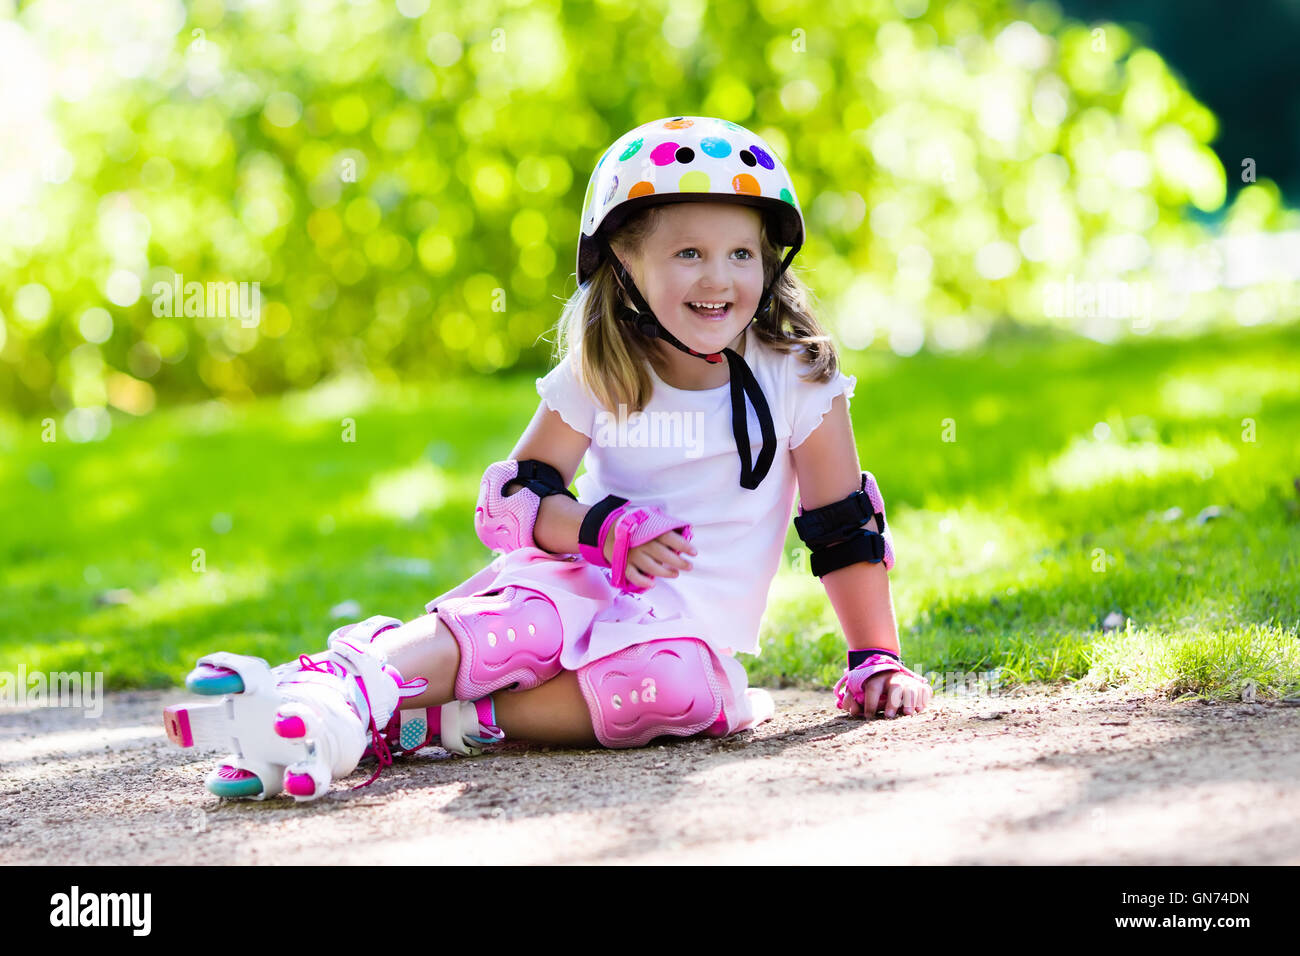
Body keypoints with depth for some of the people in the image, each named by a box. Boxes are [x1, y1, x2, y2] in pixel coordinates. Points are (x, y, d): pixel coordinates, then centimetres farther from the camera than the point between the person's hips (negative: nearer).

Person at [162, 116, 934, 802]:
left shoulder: (797, 380, -2)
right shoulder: (596, 381, 1)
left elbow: (846, 528, 3)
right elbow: (510, 502, 0)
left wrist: (878, 660, 0)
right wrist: (606, 529, -19)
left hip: (696, 625, -1)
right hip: (584, 585, 1)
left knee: (669, 681, -38)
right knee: (504, 623, -34)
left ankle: (414, 720, -40)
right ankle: (339, 690, -58)